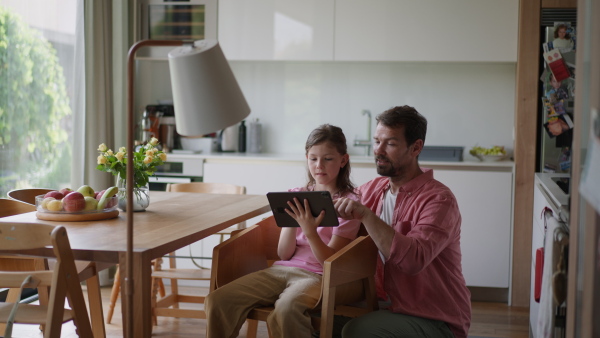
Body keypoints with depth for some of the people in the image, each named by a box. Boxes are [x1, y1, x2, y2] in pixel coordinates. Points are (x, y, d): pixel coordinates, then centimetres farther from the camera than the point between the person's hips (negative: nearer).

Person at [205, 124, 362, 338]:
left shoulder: (348, 201, 0)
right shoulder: (297, 196, 13)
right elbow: (284, 254, 8)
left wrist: (310, 231, -24)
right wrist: (291, 221, -10)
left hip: (316, 274, -5)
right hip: (281, 269, 5)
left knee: (285, 310, -39)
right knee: (216, 301, -18)